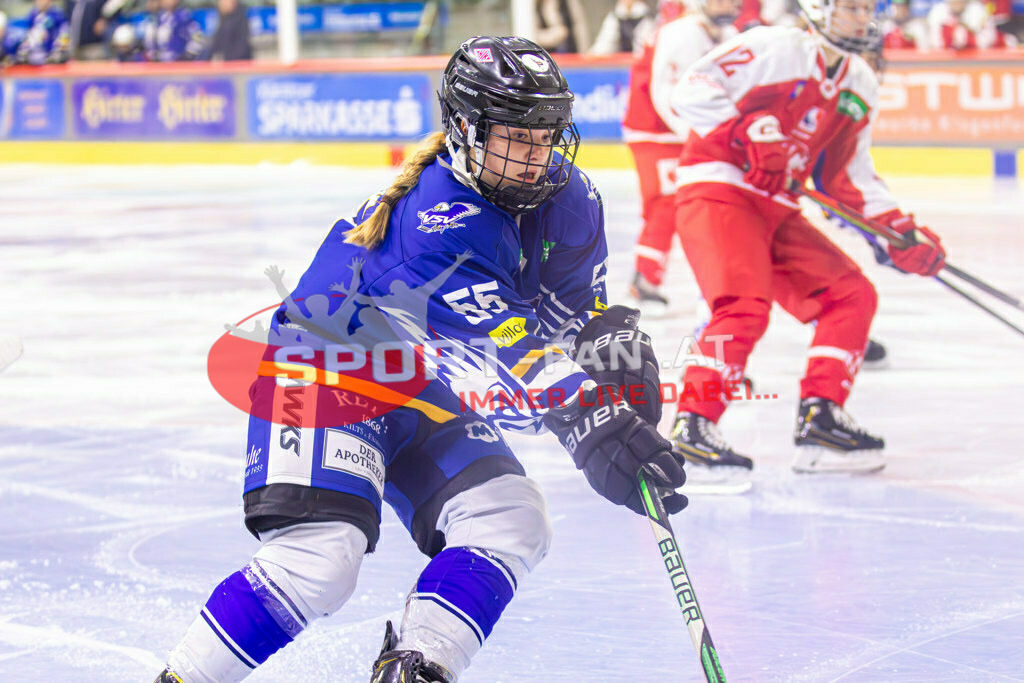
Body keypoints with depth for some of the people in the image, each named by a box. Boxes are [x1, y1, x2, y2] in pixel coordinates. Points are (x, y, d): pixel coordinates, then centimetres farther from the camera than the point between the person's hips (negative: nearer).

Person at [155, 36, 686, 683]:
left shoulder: (563, 197, -5)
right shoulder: (441, 219, -31)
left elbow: (578, 302, 13)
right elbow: (503, 346, -39)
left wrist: (620, 347, -8)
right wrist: (593, 426, -48)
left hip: (420, 397, 9)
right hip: (325, 369, -9)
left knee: (512, 525, -8)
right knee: (319, 560, -23)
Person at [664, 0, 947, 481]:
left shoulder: (860, 86, 13)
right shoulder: (772, 49, -12)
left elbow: (849, 175, 19)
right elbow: (691, 90, -18)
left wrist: (900, 230, 8)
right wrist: (748, 127, -29)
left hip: (775, 210, 9)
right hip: (716, 193, -9)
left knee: (853, 295, 4)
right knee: (746, 306, -27)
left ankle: (820, 417, 7)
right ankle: (693, 424, -23)